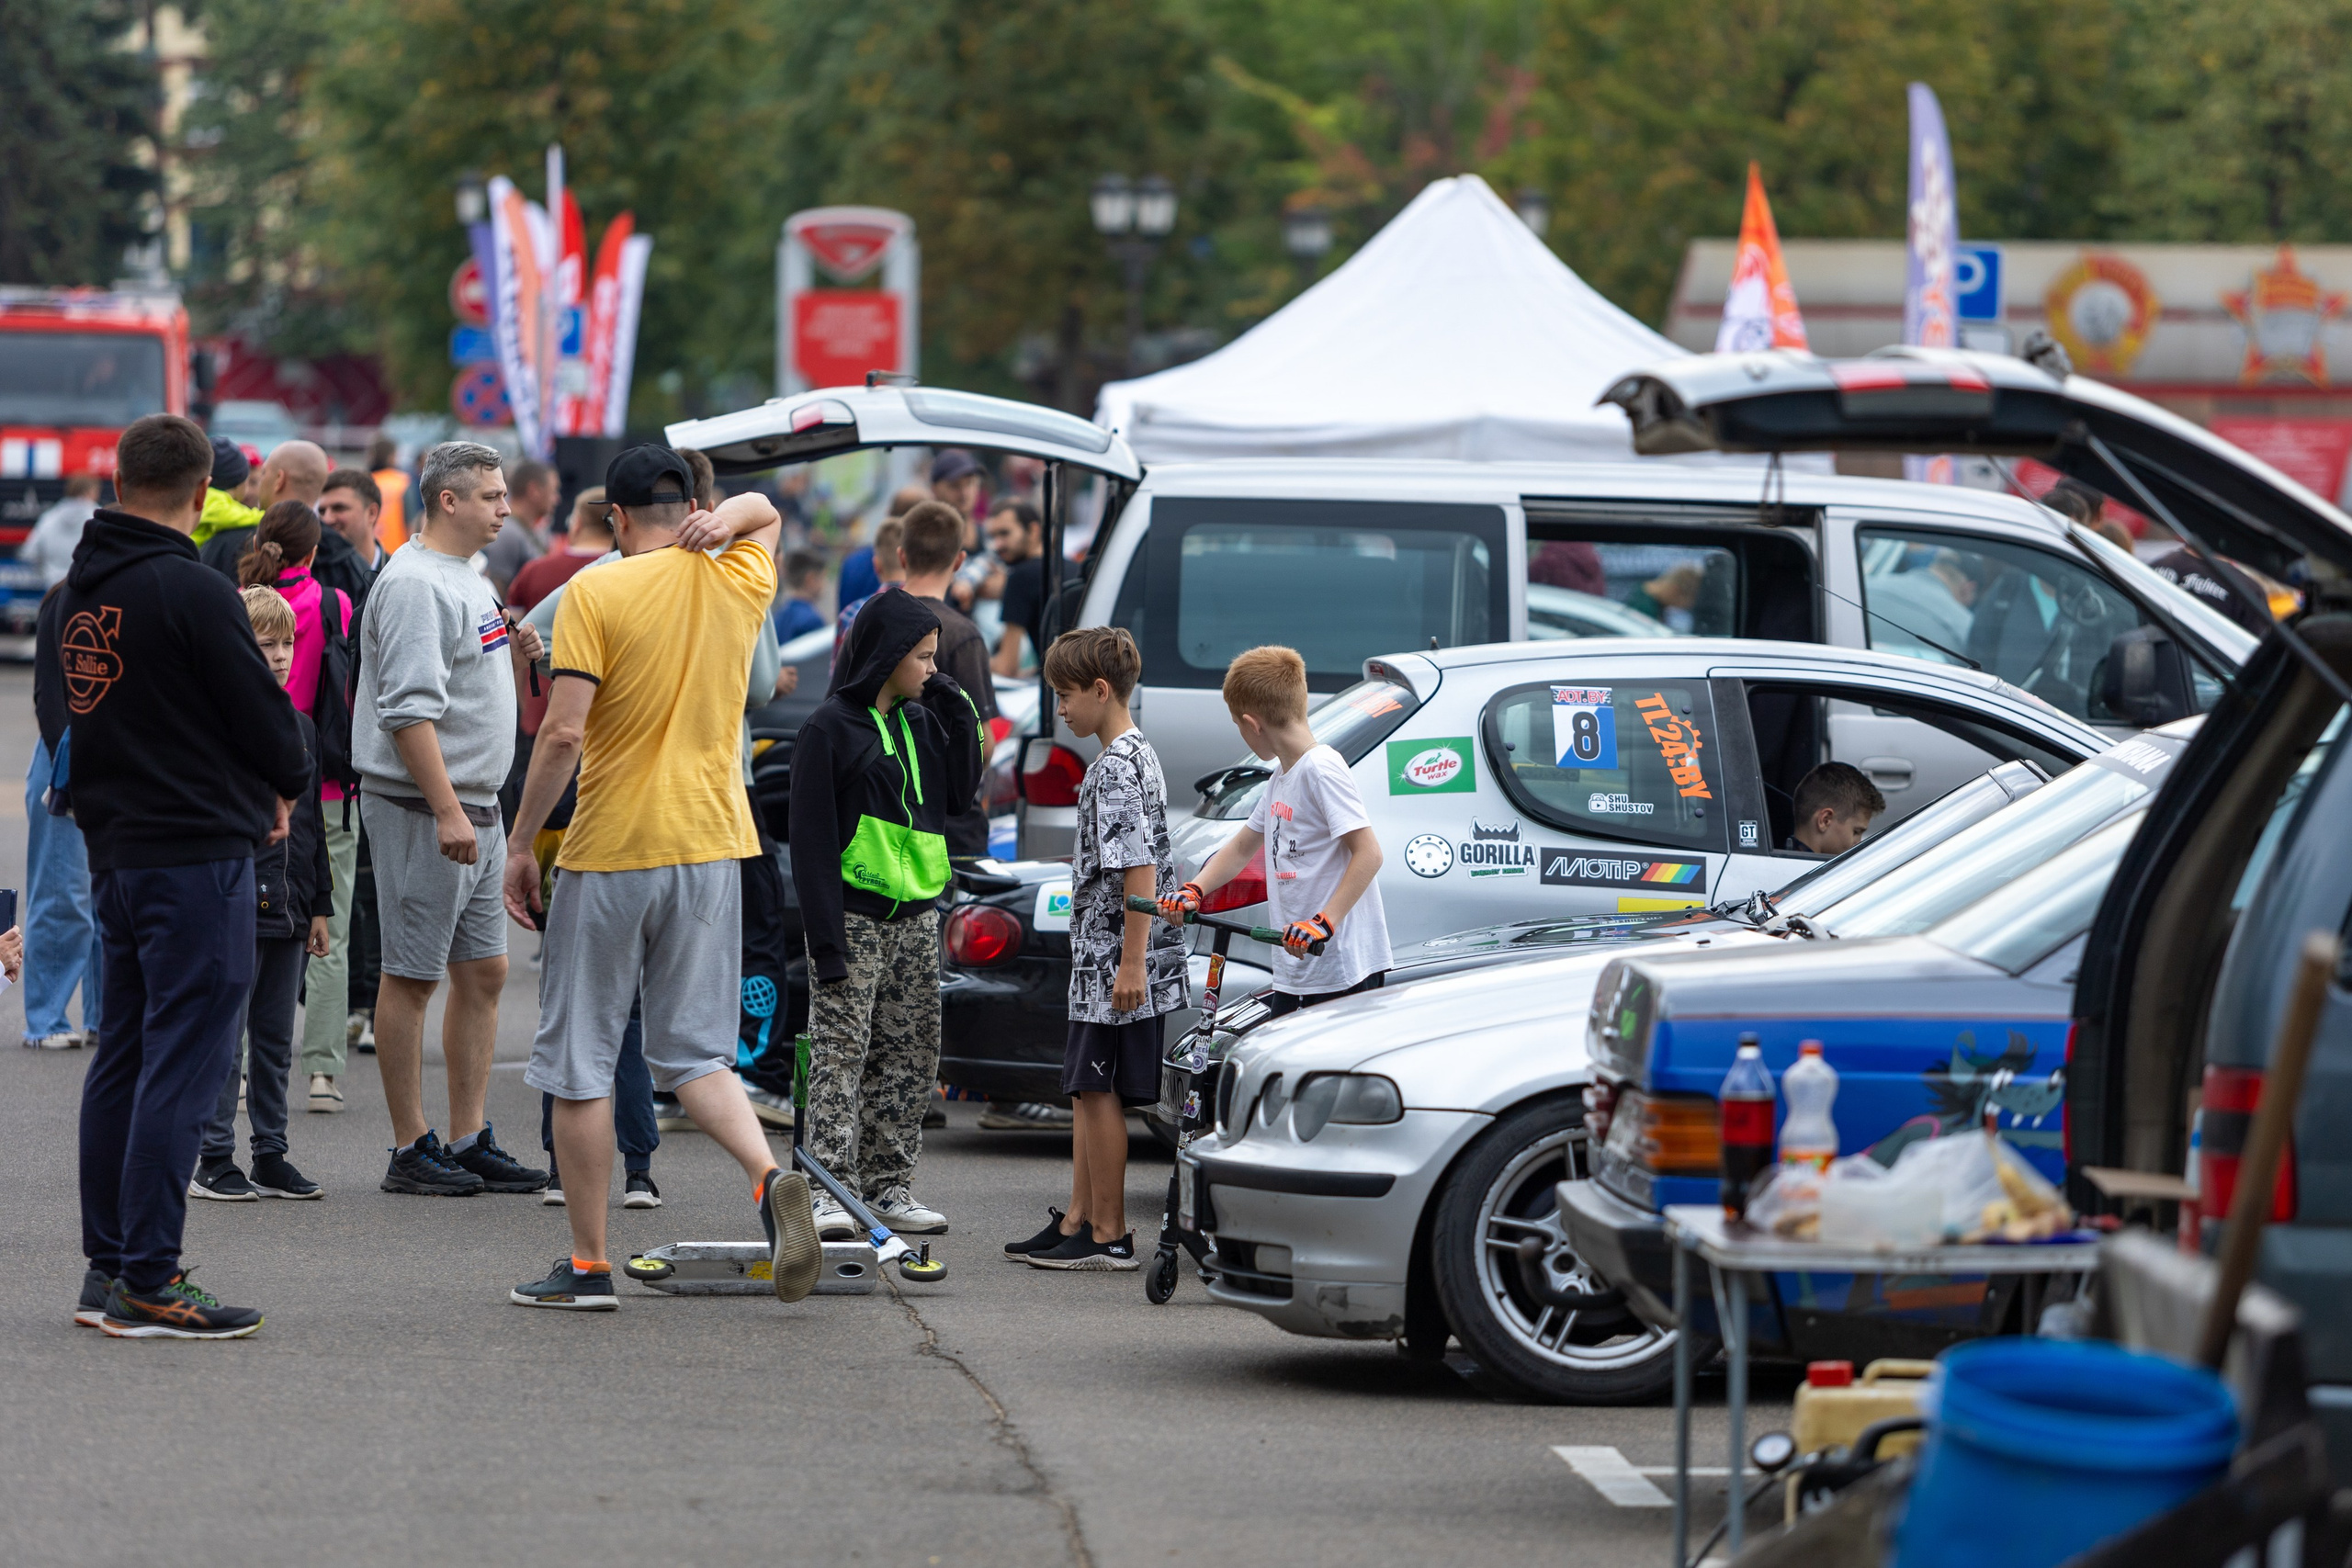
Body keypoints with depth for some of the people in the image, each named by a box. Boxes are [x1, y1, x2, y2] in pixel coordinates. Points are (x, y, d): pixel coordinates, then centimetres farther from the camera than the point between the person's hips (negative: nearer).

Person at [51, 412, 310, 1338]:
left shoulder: (73, 594, 10)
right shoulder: (191, 592, -15)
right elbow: (265, 716, -12)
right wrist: (285, 787, 10)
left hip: (112, 852, 8)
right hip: (198, 853, -8)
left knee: (124, 1058, 15)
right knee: (181, 1063, -6)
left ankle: (108, 1266, 19)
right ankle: (148, 1283, -8)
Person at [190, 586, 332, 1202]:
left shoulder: (301, 726, 13)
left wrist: (319, 906, 17)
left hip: (287, 908, 7)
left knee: (276, 1038, 12)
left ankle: (271, 1156, 18)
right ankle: (213, 1162, 4)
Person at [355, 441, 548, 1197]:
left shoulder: (467, 579, 16)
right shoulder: (413, 584, -16)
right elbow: (409, 709, -22)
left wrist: (509, 657, 6)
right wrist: (447, 811, -26)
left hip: (476, 807, 10)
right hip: (422, 806, -10)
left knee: (483, 971, 11)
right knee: (412, 977, -3)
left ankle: (469, 1140, 16)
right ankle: (412, 1149, 1)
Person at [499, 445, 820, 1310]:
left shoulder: (595, 592, -9)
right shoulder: (738, 583, 6)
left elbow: (564, 732, -15)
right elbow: (765, 513, 29)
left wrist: (521, 844, -6)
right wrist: (722, 522, 6)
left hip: (609, 851, -5)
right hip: (711, 847, 5)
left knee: (579, 1060, 6)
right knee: (696, 1052, 11)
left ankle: (588, 1264, 9)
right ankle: (770, 1179, -16)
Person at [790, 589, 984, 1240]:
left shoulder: (921, 720, 12)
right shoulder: (830, 727, -8)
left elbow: (960, 790, 13)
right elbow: (811, 836, -11)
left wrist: (957, 710, 4)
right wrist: (826, 938, -17)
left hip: (914, 916, 7)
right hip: (853, 913, -7)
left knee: (909, 1053, 9)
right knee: (840, 1051, -9)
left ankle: (888, 1186, 14)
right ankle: (832, 1191, -11)